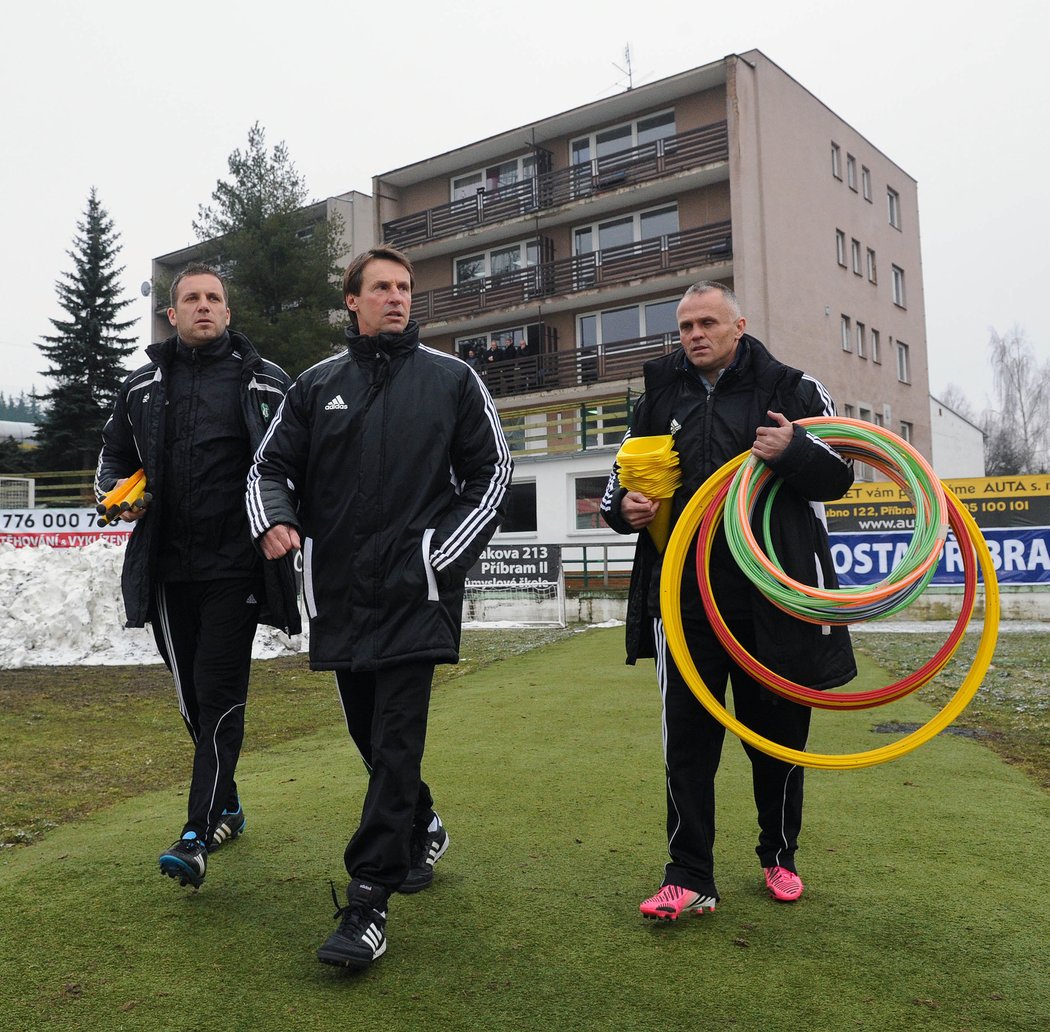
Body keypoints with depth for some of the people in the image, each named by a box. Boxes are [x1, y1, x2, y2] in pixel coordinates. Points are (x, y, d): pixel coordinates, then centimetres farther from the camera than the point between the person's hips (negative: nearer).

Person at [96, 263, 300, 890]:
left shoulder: (267, 382, 4)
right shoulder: (143, 387, 12)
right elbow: (114, 457, 22)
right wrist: (115, 491, 0)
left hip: (236, 565, -4)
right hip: (168, 566, 4)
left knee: (220, 694, -8)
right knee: (193, 696, 13)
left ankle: (200, 833, -4)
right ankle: (227, 807, 31)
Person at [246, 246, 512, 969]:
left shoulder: (452, 379, 5)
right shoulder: (318, 385, 11)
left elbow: (493, 472, 5)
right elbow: (272, 466, 12)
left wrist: (446, 555, -6)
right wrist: (276, 520, -10)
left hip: (417, 591, -4)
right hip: (340, 592, 4)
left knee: (396, 738, -8)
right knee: (368, 732, 14)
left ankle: (368, 901, -2)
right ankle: (423, 830, 39)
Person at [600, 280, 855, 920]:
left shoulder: (792, 390, 4)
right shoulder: (660, 398, 11)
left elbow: (840, 475, 1)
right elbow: (624, 480, 19)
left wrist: (792, 452, -19)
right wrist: (624, 508, -4)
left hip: (773, 600, -1)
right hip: (685, 600, 2)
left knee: (778, 735, 12)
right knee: (687, 740, 2)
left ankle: (779, 857, 34)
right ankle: (690, 879, 13)